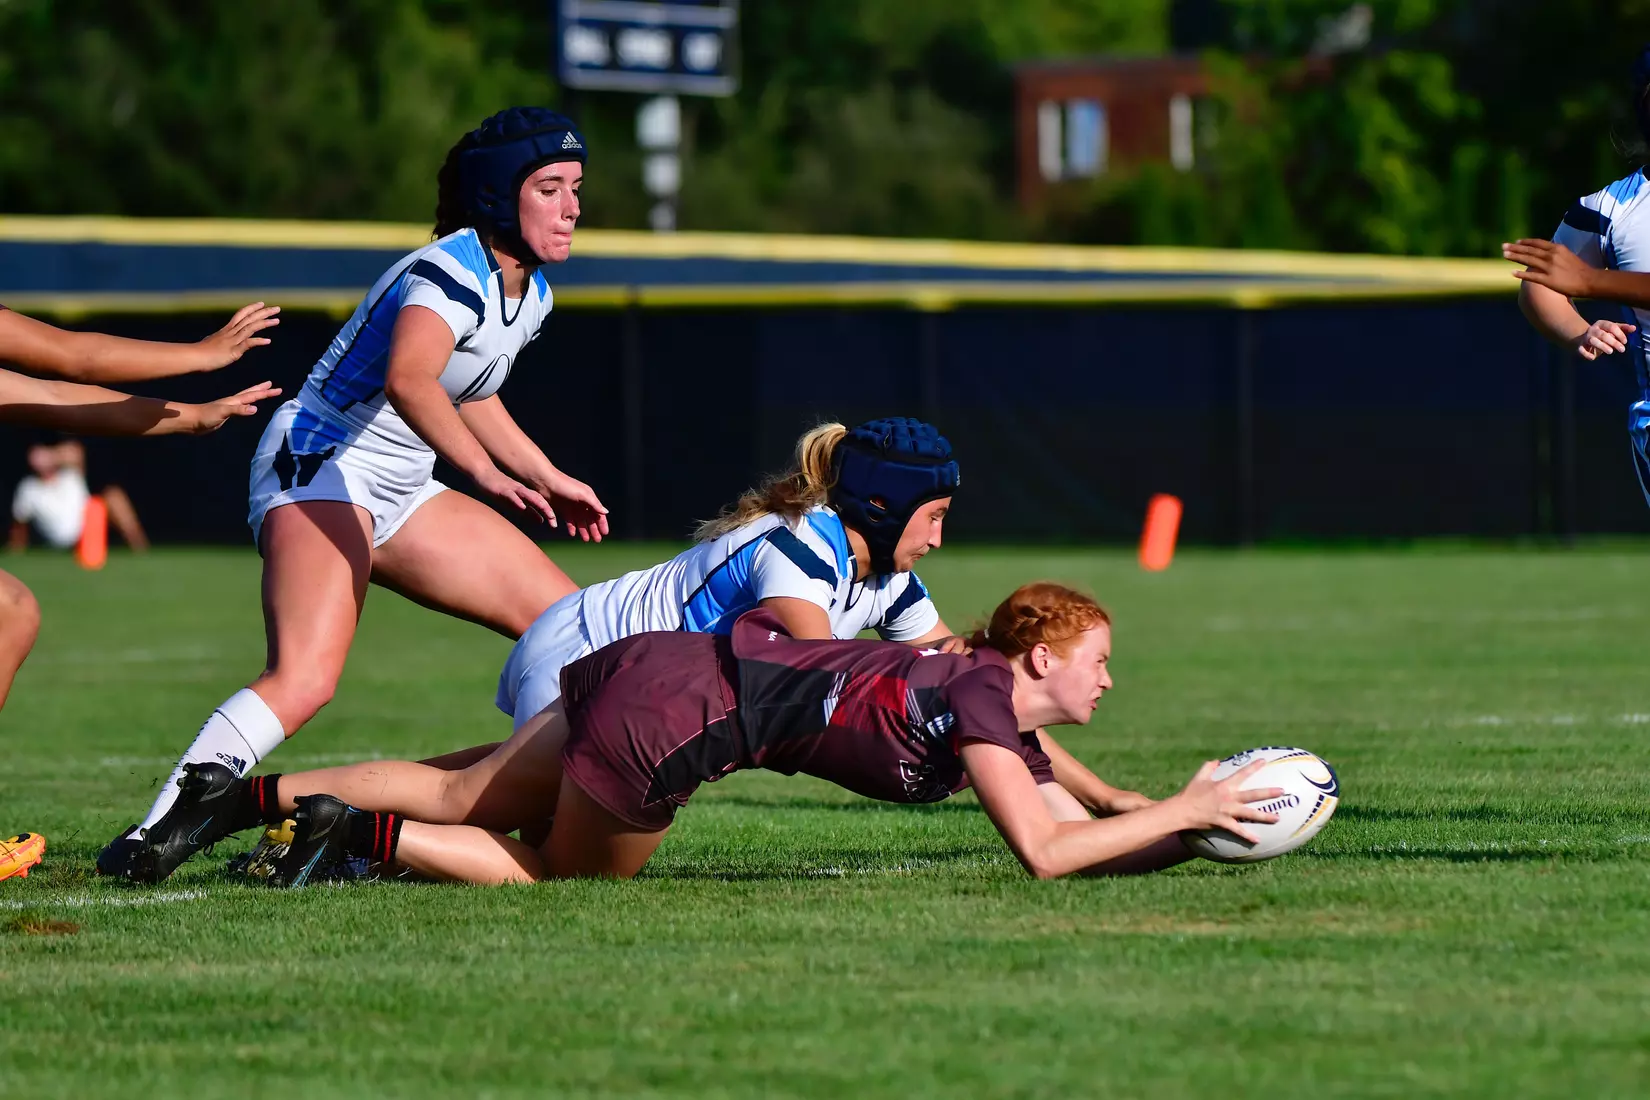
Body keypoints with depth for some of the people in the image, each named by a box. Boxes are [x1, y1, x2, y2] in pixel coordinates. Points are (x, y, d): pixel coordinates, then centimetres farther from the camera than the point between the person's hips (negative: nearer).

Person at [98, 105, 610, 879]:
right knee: (305, 679, -32)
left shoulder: (530, 293, 11)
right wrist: (485, 471, -50)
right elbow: (408, 381, -41)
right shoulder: (453, 272, -19)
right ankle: (150, 840, -34)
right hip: (317, 468, -10)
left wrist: (548, 480, 33)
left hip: (399, 493, 10)